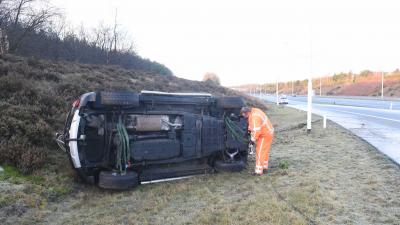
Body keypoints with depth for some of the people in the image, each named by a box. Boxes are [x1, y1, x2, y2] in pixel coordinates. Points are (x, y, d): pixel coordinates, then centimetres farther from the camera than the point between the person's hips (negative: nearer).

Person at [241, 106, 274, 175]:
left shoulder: (254, 117, -28)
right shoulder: (254, 111, 3)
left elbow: (256, 130, -29)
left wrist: (253, 139, -19)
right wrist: (250, 130, 9)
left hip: (265, 135, -11)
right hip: (268, 132, 11)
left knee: (260, 152, -8)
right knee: (264, 151, 20)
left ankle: (258, 171, -4)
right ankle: (265, 167, 32)